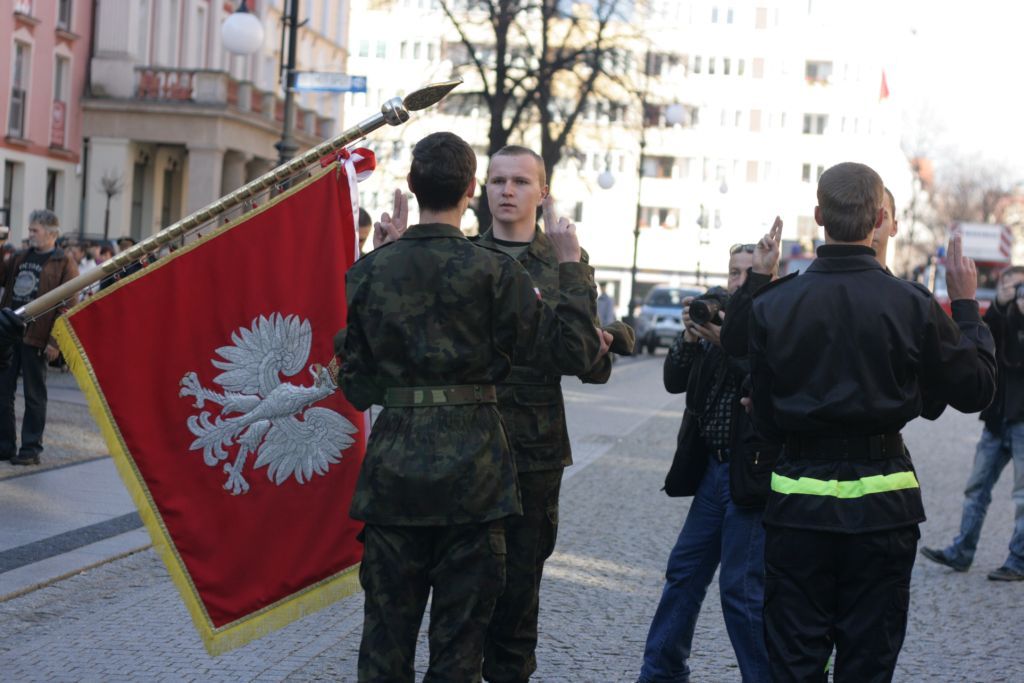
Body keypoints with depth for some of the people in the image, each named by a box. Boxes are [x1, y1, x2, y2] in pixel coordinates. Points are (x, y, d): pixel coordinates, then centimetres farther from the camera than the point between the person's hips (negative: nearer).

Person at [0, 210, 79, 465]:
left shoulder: (64, 263, -4)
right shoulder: (21, 258, 17)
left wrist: (56, 341, -16)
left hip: (35, 338, -6)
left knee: (34, 396, 3)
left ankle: (31, 449, 9)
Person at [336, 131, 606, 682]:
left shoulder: (368, 271, 1)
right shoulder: (492, 272, -9)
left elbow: (357, 387, 6)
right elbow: (575, 352, -9)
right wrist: (571, 264, -1)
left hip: (393, 469, 3)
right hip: (471, 475, -2)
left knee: (386, 636, 11)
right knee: (458, 639, 7)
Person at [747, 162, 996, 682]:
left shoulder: (772, 305, -6)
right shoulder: (911, 305, -9)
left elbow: (765, 418, 0)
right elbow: (976, 390, 2)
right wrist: (966, 305, 12)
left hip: (799, 500, 1)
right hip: (882, 501, 0)